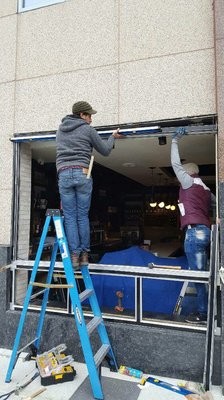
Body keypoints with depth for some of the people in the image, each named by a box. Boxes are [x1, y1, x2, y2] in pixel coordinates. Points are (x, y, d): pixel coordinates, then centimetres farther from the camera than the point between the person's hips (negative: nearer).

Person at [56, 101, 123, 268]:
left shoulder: (60, 129, 20)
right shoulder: (88, 129, 7)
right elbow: (105, 151, 12)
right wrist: (113, 137, 30)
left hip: (64, 174, 3)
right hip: (82, 173, -2)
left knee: (70, 217, 4)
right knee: (83, 216, 5)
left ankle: (75, 254, 1)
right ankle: (84, 254, 8)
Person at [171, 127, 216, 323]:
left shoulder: (189, 182, 1)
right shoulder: (205, 189, 22)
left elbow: (176, 164, -1)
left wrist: (175, 140, 8)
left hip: (194, 231, -9)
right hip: (204, 231, 9)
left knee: (198, 275, -4)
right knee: (202, 274, 12)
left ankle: (203, 313, 4)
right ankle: (206, 310, 19)